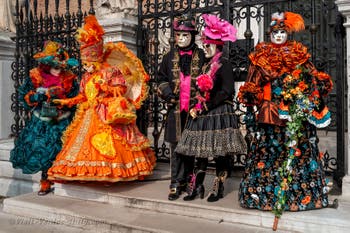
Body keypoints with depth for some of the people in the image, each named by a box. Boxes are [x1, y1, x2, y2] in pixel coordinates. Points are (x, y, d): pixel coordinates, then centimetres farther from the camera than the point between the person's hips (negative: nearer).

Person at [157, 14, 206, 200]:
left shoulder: (201, 56, 3)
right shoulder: (170, 57, 10)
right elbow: (161, 79, 17)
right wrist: (168, 94, 1)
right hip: (176, 109, 1)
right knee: (176, 147, 1)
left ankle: (185, 181, 19)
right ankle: (176, 184, 7)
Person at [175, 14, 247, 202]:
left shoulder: (224, 65, -6)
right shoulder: (206, 65, 17)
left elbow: (226, 92, -15)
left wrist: (206, 106, -14)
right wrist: (196, 107, 3)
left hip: (219, 114, -7)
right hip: (202, 114, 7)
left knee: (219, 153, 0)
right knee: (200, 151, 8)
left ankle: (218, 189, 11)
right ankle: (196, 187, 14)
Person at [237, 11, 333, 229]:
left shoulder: (298, 54, 11)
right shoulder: (262, 56, 8)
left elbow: (312, 77, 8)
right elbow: (253, 83, 5)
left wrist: (320, 85, -8)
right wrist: (250, 95, -9)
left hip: (296, 112, 1)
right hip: (271, 111, -1)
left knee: (298, 146, -1)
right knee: (269, 148, -1)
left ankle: (297, 191, 9)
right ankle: (265, 192, 7)